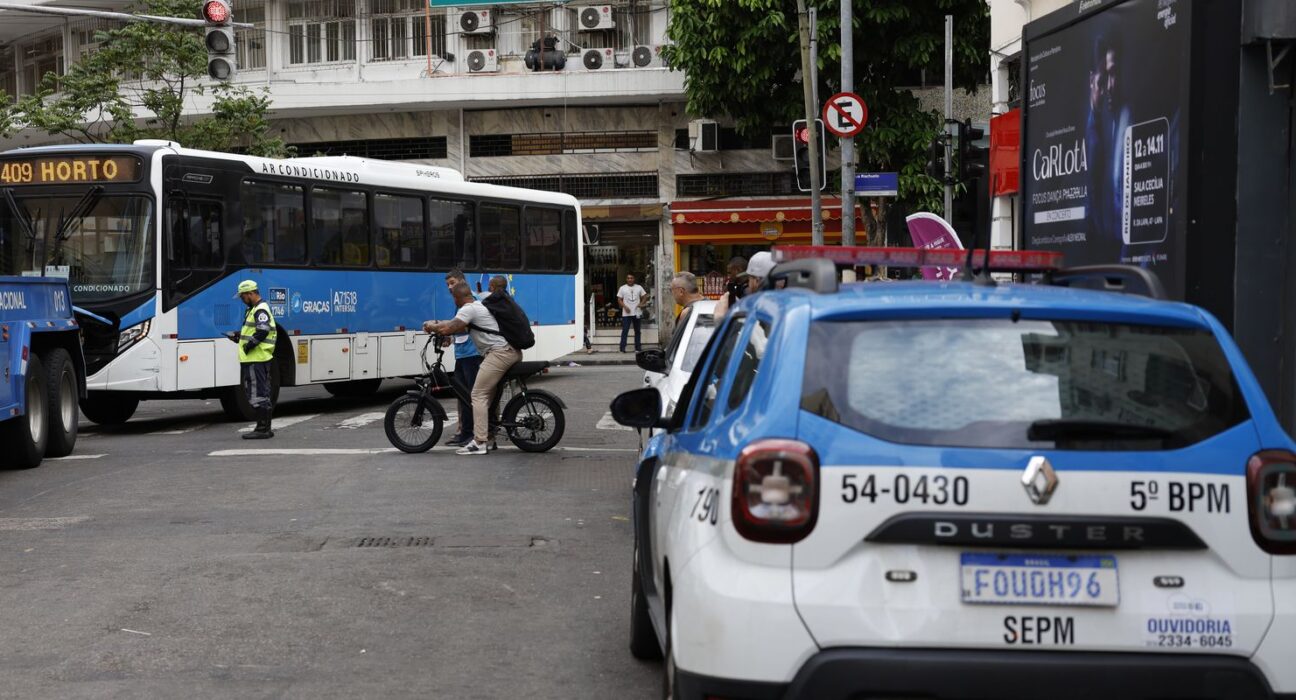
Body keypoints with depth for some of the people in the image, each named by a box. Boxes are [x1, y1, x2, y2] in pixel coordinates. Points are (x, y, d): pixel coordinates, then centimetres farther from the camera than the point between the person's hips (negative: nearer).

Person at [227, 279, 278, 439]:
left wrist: (249, 345, -17)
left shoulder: (261, 310, -13)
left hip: (257, 359, -11)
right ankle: (265, 428, 19)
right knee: (262, 394, 14)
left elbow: (262, 332, -24)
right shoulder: (254, 309, 20)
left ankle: (262, 429, -5)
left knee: (258, 394, -8)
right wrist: (237, 336, 13)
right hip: (253, 359, 11)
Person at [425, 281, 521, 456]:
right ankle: (489, 437, 21)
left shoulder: (469, 309, -7)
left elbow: (448, 329, -16)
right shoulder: (479, 306, 24)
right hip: (513, 352, 10)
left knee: (478, 395, -8)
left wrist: (432, 327, 3)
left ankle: (479, 442, -12)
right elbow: (458, 327, 29)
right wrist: (437, 325, 24)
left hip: (499, 353, -10)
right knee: (490, 395, 17)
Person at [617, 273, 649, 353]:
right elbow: (619, 300, 1)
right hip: (626, 313, -3)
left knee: (637, 331, 9)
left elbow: (645, 297, 10)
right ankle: (622, 348, -6)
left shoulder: (639, 287, 7)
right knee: (625, 330, -8)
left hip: (636, 313, 3)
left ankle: (638, 348, 15)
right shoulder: (622, 288, 2)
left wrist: (641, 303, -9)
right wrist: (625, 307, -15)